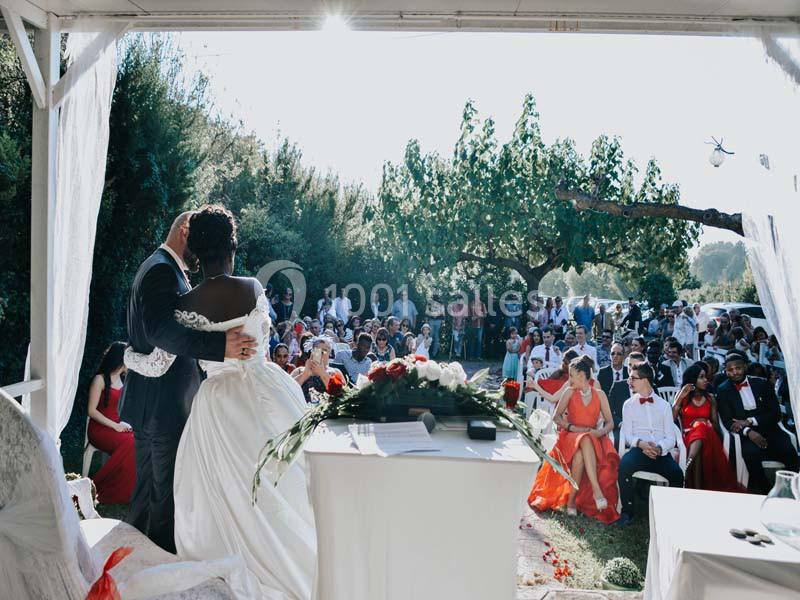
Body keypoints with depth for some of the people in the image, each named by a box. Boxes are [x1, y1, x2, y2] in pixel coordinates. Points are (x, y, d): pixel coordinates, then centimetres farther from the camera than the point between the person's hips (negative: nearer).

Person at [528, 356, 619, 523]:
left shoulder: (599, 394, 10)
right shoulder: (570, 392, 9)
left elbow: (610, 422, 7)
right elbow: (557, 417, 4)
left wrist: (600, 431, -14)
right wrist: (573, 427, -13)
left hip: (593, 439, 1)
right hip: (571, 437, -1)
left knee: (581, 455, -37)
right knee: (585, 440, -39)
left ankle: (572, 499, -29)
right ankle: (597, 490, -43)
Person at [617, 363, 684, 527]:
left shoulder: (664, 405, 12)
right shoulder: (629, 404, 12)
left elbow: (671, 437, 6)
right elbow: (627, 435, 6)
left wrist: (660, 448, -16)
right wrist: (640, 443, -15)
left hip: (661, 453, 1)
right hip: (639, 450, 0)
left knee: (677, 473, -30)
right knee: (624, 465, -33)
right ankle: (627, 511, -15)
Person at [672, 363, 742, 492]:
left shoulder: (710, 398, 15)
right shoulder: (682, 395, 9)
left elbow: (716, 425, 12)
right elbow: (671, 418, -3)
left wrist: (704, 424, -11)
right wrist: (680, 397, -7)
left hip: (707, 436, 1)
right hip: (688, 436, -1)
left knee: (701, 428, -35)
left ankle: (688, 465, -41)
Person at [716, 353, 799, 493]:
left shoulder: (762, 384, 10)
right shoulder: (723, 391, 5)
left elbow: (775, 413, 4)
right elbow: (727, 421, -2)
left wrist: (750, 421, -11)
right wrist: (748, 432, -21)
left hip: (770, 431, 2)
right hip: (746, 436, -2)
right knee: (751, 453, -32)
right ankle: (764, 491, -12)